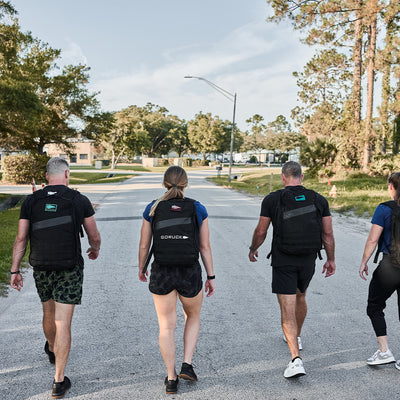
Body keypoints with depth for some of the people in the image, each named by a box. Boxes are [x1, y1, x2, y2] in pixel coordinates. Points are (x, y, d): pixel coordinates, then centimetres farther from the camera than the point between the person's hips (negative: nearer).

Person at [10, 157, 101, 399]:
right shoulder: (79, 200, -6)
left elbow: (21, 238, -1)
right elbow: (95, 237, 0)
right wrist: (95, 249, 22)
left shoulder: (31, 201, 1)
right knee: (63, 324, -1)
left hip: (41, 268, 3)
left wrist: (15, 270, 4)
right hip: (69, 270, -3)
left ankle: (52, 350, 52)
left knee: (49, 313, 26)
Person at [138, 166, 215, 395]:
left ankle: (171, 379, 17)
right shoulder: (198, 209, -6)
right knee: (193, 317, 26)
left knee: (167, 326, 13)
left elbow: (144, 245, 1)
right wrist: (211, 277, 5)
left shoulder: (152, 209, -5)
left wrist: (141, 269, 18)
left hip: (161, 273, 1)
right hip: (190, 274, 0)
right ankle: (187, 365, 15)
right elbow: (205, 246, -4)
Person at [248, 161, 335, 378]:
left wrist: (253, 249, 17)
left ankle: (296, 359, -14)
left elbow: (261, 232, -1)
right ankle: (296, 337, 47)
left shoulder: (272, 199, -7)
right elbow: (328, 233, 1)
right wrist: (331, 260, 12)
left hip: (283, 261, -4)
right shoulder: (319, 199, 0)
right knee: (300, 297, 27)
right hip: (308, 260, 4)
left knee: (287, 309, -3)